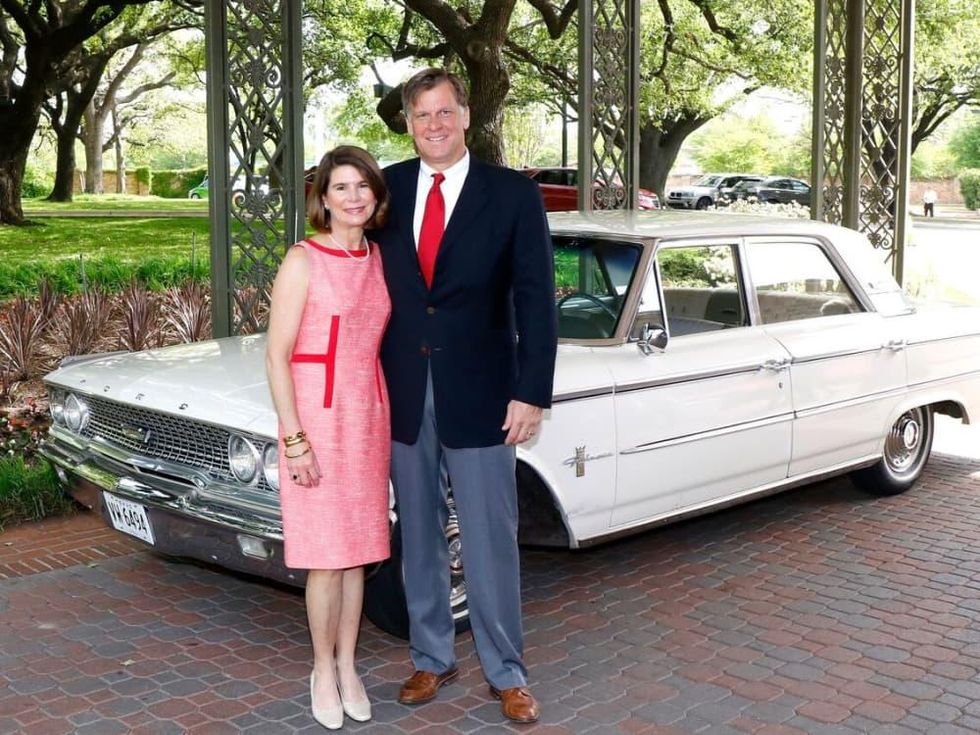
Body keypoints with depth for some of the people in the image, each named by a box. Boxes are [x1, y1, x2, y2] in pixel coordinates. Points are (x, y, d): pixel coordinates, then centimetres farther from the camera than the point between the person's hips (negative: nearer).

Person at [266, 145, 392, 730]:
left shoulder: (379, 258, 8)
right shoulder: (303, 261, -9)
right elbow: (277, 355, -11)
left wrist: (385, 416, 10)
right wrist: (294, 439, -15)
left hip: (369, 416, 5)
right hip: (316, 417, -5)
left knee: (358, 550, 12)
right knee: (327, 555, 2)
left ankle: (348, 666, 26)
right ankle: (324, 671, 19)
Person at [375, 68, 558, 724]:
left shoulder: (514, 195, -5)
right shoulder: (388, 189, 4)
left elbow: (536, 301, -5)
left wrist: (532, 393, -11)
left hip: (480, 395, -3)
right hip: (403, 395, 3)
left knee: (491, 542, 4)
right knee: (419, 537, 13)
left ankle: (506, 671, 19)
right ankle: (432, 658, 29)